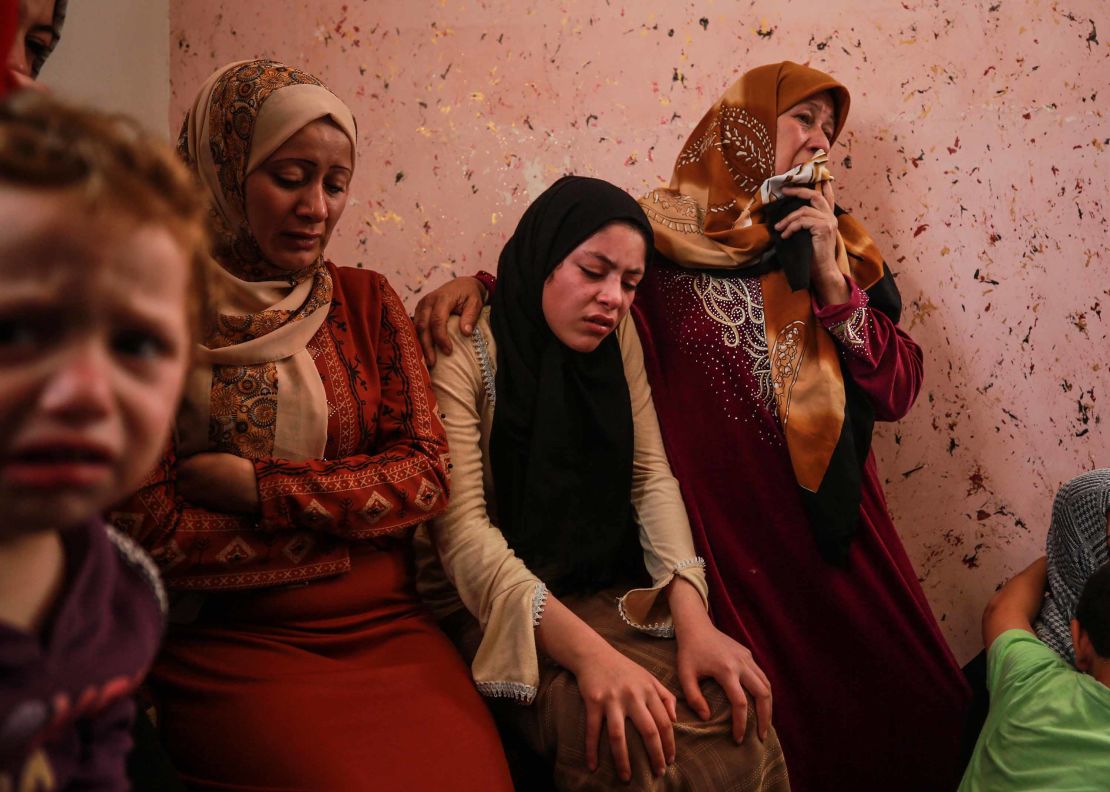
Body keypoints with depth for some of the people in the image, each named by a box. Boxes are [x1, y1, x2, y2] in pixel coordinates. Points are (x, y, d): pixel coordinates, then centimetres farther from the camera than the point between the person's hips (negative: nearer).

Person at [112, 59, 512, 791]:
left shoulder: (365, 301, 10)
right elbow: (149, 531, -9)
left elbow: (427, 470, 2)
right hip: (232, 644, -3)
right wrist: (353, 517, -6)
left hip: (390, 632, 4)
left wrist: (260, 487, -9)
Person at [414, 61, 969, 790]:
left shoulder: (840, 247, 10)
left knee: (916, 716, 5)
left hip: (830, 521, 4)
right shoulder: (661, 236, -1)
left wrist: (830, 273, -6)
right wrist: (479, 282, -15)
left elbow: (895, 391, 3)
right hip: (720, 530, -3)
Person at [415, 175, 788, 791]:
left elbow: (651, 479, -1)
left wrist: (692, 618, -19)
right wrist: (587, 651, -35)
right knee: (630, 738, -31)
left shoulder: (617, 339, 5)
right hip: (495, 607, -5)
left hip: (605, 590, 5)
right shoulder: (465, 353, -13)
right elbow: (461, 529, -22)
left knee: (732, 713, -20)